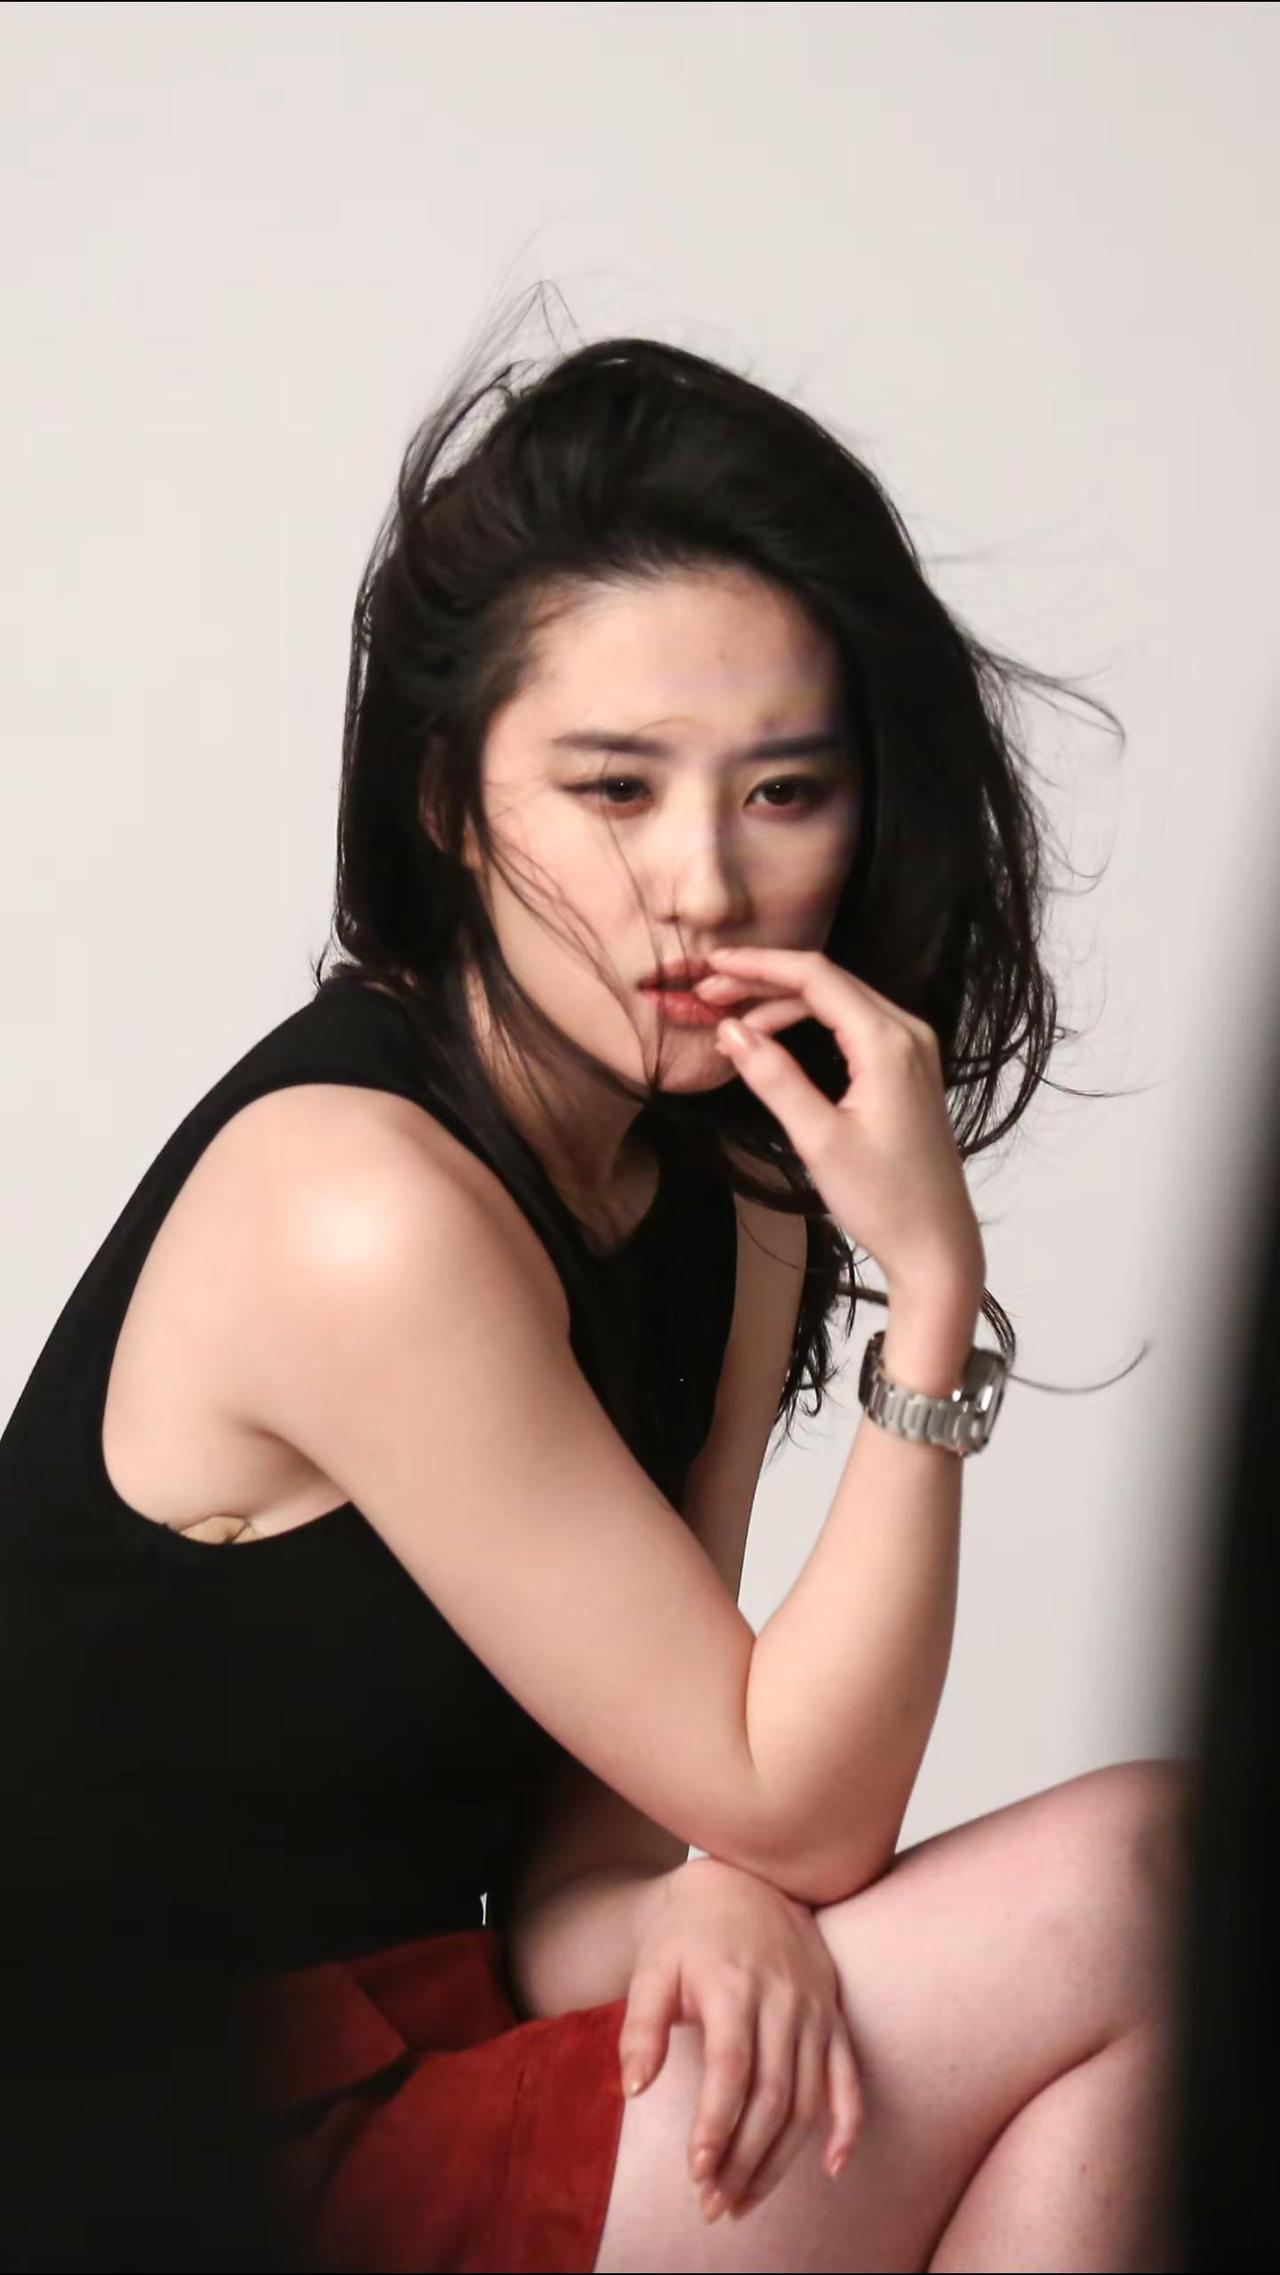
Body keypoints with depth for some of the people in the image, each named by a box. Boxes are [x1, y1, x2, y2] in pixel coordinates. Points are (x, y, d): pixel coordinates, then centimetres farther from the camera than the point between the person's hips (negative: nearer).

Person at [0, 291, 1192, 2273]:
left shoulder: (734, 1160, 3)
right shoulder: (371, 1216, -24)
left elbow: (650, 1707, 5)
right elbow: (804, 1819, -18)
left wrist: (682, 1885, -17)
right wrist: (931, 1290, -26)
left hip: (457, 2018, 8)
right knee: (1136, 1871, -12)